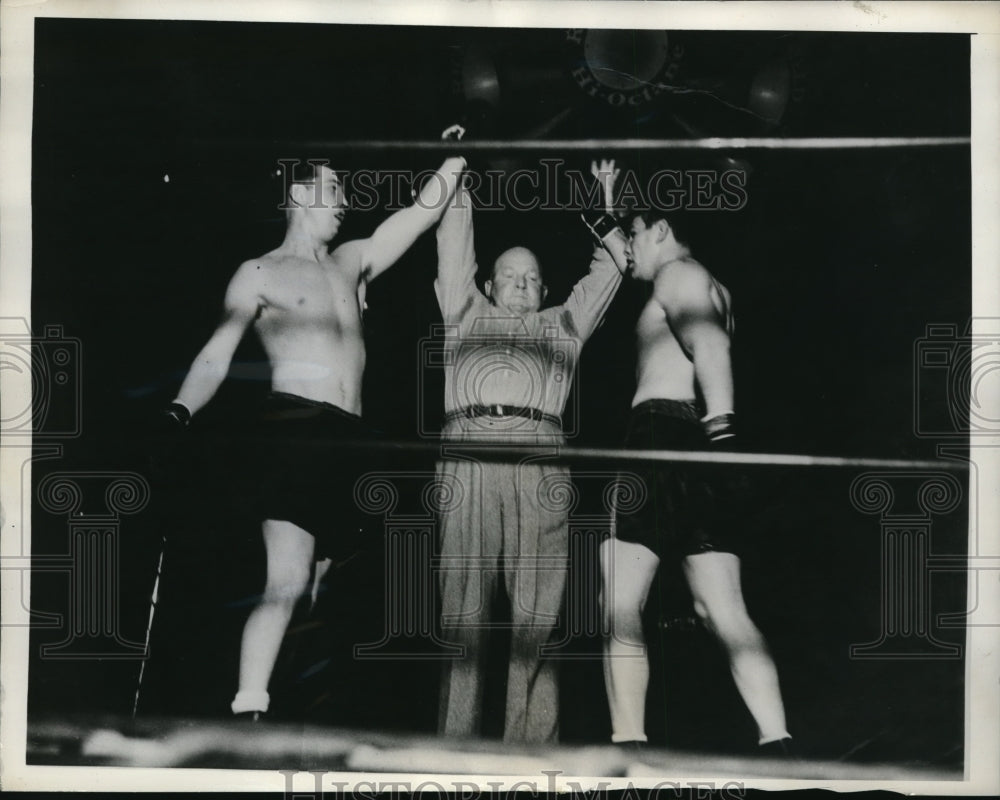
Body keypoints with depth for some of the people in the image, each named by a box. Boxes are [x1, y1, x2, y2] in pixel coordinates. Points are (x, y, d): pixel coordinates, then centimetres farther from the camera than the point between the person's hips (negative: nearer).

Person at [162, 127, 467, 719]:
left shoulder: (352, 263, 23)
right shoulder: (261, 274, 6)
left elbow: (422, 215, 24)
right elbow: (218, 354, -3)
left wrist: (456, 157, 17)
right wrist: (180, 412, -18)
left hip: (350, 439, 7)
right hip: (295, 430, -6)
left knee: (315, 586, 5)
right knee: (287, 582, -21)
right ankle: (248, 713, -26)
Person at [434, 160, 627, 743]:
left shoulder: (562, 326, 31)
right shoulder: (468, 317, 29)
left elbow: (605, 276, 32)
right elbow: (455, 256, 25)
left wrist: (606, 209, 33)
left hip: (539, 462, 1)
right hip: (467, 452, -1)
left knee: (539, 612, -7)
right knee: (463, 606, -6)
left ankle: (533, 743, -9)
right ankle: (457, 742, -7)